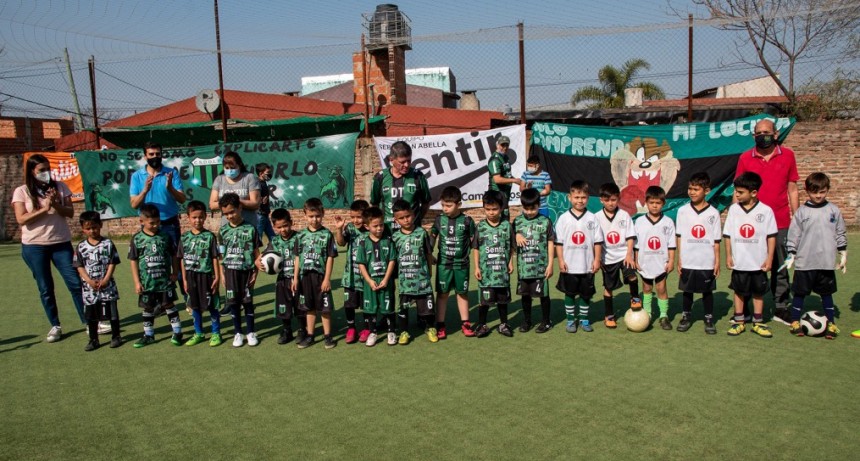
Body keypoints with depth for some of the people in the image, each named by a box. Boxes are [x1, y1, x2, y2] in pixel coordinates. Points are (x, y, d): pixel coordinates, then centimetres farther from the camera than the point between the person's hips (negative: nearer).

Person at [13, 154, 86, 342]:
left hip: (61, 243, 1)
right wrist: (44, 209, -19)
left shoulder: (60, 187, 3)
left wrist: (56, 205, -18)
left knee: (75, 283, -1)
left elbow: (70, 212, -1)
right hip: (34, 246, -1)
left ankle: (88, 321, 9)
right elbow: (21, 219, -10)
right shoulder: (22, 192, -2)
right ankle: (55, 326, 19)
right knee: (45, 288, 7)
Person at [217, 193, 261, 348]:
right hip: (230, 271, 2)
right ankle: (238, 333, 18)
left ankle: (251, 332, 16)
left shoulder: (250, 229, -4)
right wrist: (222, 274, 3)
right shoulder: (223, 231, 3)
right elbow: (221, 255, 6)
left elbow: (256, 253, -1)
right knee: (233, 302, 6)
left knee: (247, 301, 5)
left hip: (246, 271, -2)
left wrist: (255, 272, -4)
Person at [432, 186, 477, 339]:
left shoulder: (467, 221, -7)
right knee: (442, 293, 5)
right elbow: (431, 238, 8)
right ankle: (440, 325, 11)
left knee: (462, 293, 10)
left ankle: (465, 323, 21)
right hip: (443, 263, 1)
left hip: (461, 264, 0)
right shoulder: (439, 219, -3)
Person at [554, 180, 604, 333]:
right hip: (569, 265, -1)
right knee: (569, 293, 8)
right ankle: (571, 319, 20)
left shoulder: (592, 218, 0)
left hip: (587, 265, 1)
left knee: (586, 293, 10)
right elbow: (559, 242, -1)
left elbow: (598, 241, 2)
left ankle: (584, 319, 24)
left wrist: (597, 260, -2)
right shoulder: (563, 219, -2)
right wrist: (561, 260, -6)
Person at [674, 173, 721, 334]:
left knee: (707, 291, 9)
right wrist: (679, 259, 0)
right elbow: (679, 237, 2)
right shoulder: (683, 211, -1)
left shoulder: (713, 213, -2)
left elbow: (716, 240, 1)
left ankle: (709, 319, 22)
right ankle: (686, 316, 26)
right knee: (687, 290, 11)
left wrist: (717, 261, 0)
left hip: (707, 262, -1)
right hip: (688, 261, 1)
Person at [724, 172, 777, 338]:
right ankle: (738, 322, 21)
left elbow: (771, 236, -3)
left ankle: (757, 323, 22)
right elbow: (728, 235, 2)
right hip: (739, 262, 1)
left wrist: (769, 258, -5)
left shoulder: (766, 210, -8)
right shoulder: (733, 209, -2)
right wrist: (728, 256, 0)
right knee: (739, 291, 11)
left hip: (759, 262, -1)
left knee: (758, 292, 11)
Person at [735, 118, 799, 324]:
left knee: (780, 267, 9)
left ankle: (781, 308, 19)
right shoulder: (745, 158, 1)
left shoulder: (787, 155, 3)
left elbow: (792, 189, 7)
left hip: (780, 223, 1)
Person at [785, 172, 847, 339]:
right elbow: (793, 235, 0)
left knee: (826, 293, 12)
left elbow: (840, 234, 11)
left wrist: (843, 254, 10)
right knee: (800, 293, 6)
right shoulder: (801, 211, -2)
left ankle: (831, 324, 20)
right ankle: (795, 322, 16)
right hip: (804, 262, -2)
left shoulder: (834, 210, 4)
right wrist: (791, 256, -2)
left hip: (826, 262, 2)